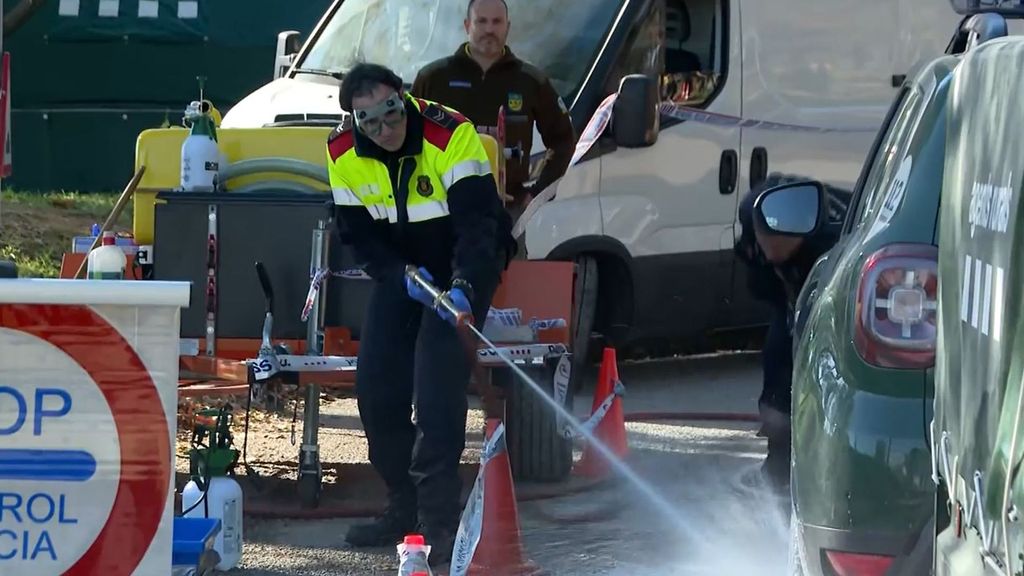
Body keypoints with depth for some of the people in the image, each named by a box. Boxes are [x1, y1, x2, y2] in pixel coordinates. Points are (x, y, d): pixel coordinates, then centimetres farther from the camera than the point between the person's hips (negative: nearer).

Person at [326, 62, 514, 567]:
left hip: (466, 262, -6)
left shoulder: (450, 134, -27)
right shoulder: (344, 154, -10)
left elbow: (478, 220, -29)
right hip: (402, 267, 6)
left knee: (438, 386, -21)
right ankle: (405, 508, 16)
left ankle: (440, 520, -20)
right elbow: (357, 235, -4)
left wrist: (463, 286, -43)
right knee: (376, 386, -1)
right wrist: (402, 277, -22)